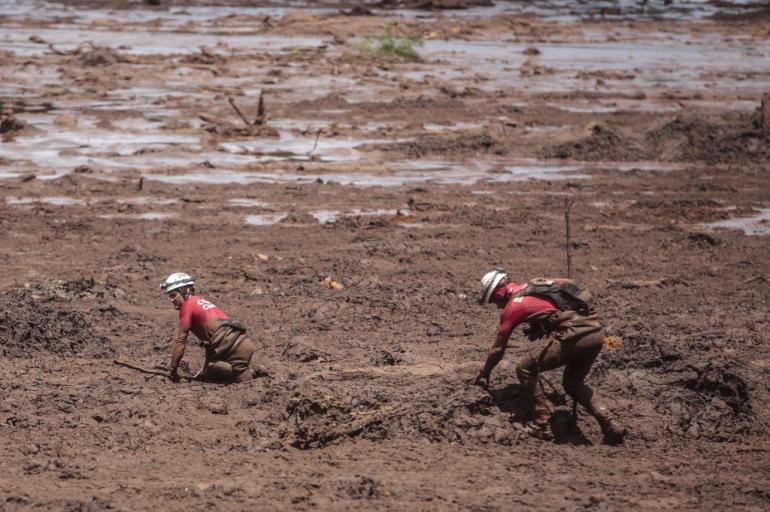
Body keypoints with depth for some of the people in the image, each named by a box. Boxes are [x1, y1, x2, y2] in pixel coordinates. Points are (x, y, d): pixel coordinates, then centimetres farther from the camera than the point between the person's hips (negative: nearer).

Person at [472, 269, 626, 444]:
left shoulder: (512, 307, 7)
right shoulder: (539, 283, 25)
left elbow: (498, 348, 15)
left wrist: (484, 373, 31)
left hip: (572, 336, -8)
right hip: (597, 332, 8)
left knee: (525, 371, 4)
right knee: (574, 384, 25)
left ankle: (541, 425, 2)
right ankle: (611, 426, 12)